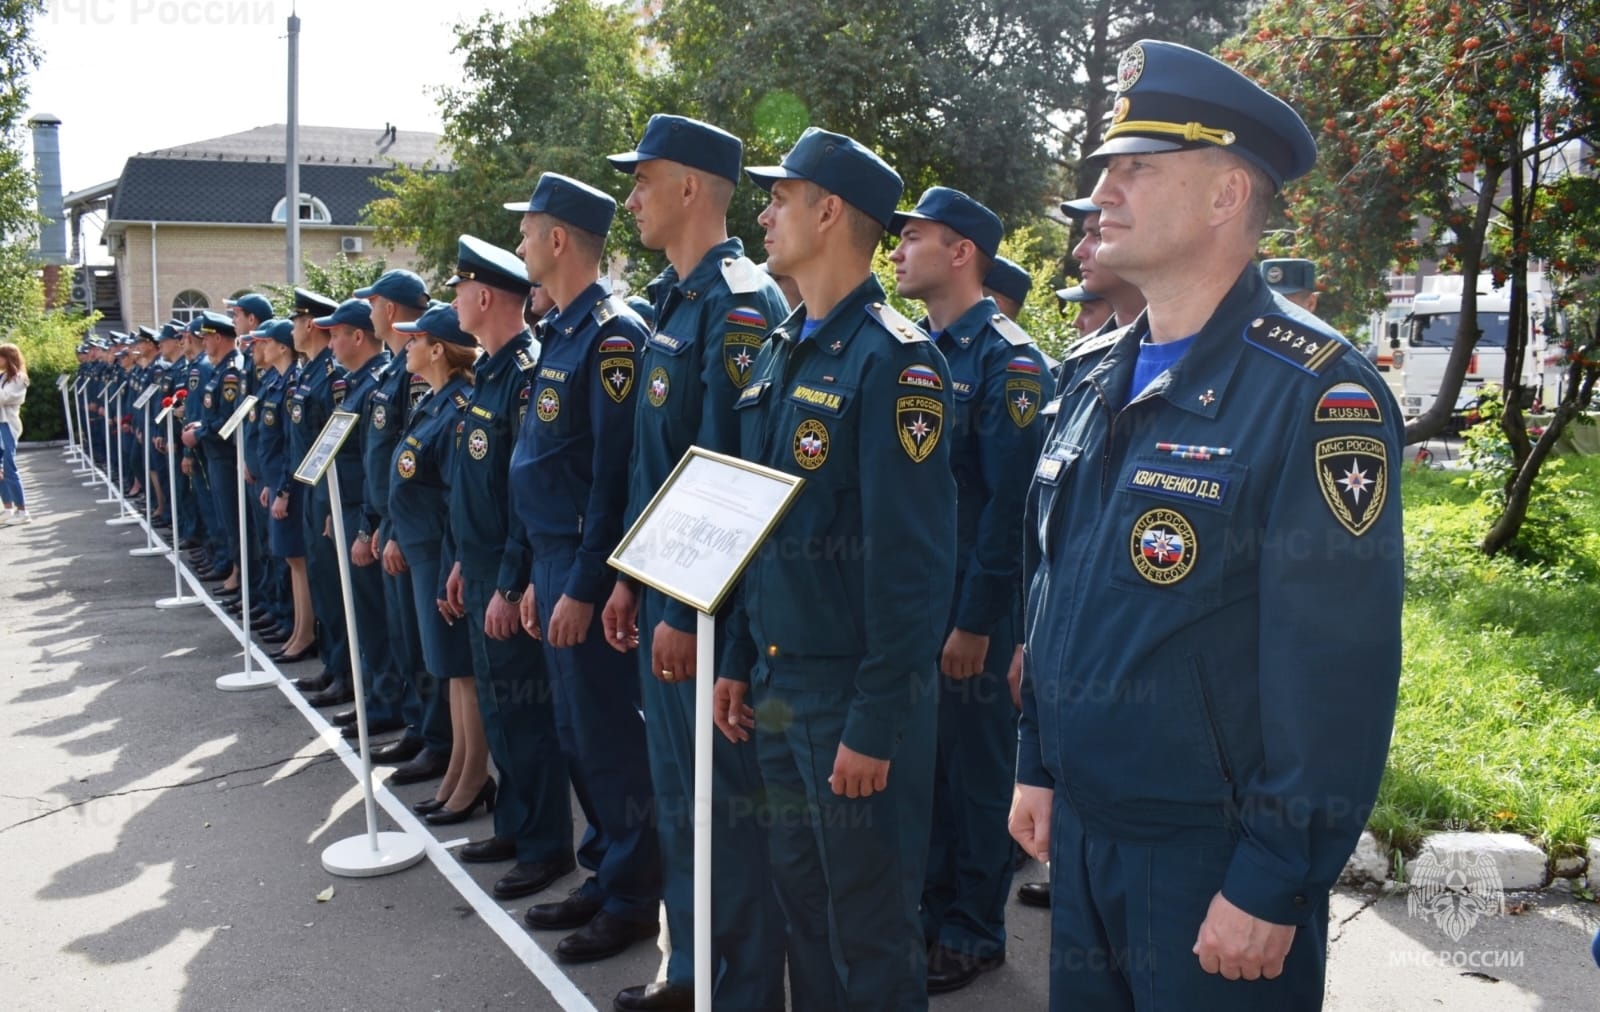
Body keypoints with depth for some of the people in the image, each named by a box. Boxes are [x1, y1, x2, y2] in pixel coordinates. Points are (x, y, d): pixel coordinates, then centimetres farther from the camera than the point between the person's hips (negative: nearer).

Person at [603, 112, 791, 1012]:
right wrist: (631, 576, 16)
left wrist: (687, 612, -20)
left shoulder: (739, 304, -16)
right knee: (678, 792, 18)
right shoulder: (673, 301, 14)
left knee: (730, 800, 2)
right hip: (664, 588, 10)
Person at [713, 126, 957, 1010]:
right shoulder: (778, 354, 10)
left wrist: (876, 724, -19)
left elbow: (914, 559, -19)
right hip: (777, 684, 8)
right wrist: (739, 662, 14)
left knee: (871, 925, 8)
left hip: (855, 689, -8)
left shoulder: (893, 358, -16)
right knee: (800, 900, 20)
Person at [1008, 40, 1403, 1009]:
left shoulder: (1318, 394, -17)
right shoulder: (1091, 379, 6)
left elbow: (1338, 670, -20)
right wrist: (1039, 765, 14)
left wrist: (1277, 886, -18)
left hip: (1218, 855, -7)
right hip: (1080, 830, 7)